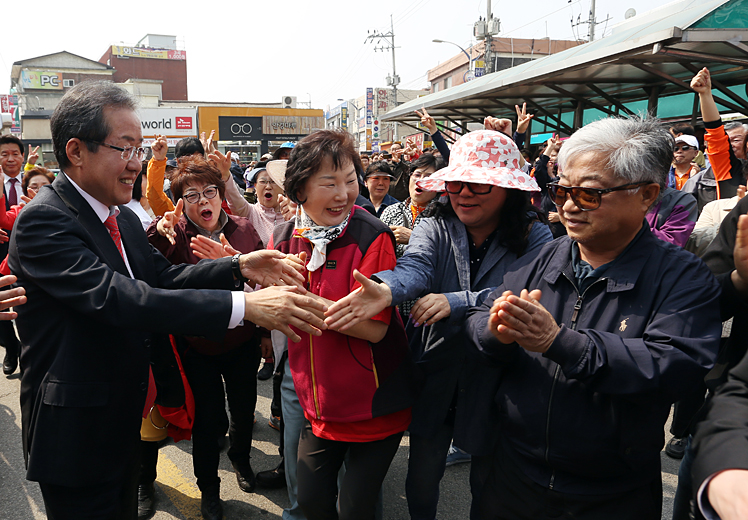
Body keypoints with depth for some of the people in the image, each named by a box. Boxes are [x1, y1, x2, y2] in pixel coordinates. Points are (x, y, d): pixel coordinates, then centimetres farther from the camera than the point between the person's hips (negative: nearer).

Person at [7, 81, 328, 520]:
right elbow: (115, 297, -36)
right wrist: (244, 306, -42)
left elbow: (163, 277, 4)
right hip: (78, 439, -8)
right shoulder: (43, 221, -23)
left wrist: (240, 267, -14)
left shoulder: (124, 218, 7)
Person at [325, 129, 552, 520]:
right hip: (434, 381, 2)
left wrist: (456, 302, -34)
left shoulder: (534, 238, -9)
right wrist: (386, 289, -48)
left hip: (495, 385, -1)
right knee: (422, 479, 19)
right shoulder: (434, 229, -5)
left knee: (488, 487, 21)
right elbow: (415, 266, -26)